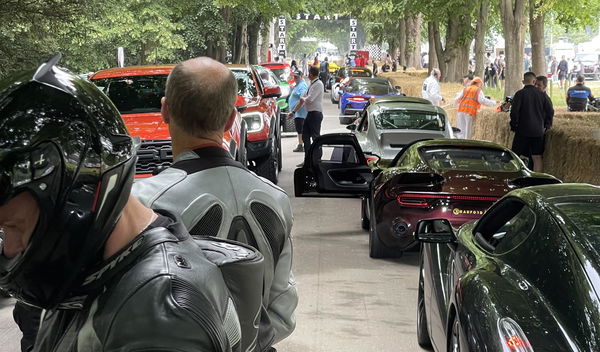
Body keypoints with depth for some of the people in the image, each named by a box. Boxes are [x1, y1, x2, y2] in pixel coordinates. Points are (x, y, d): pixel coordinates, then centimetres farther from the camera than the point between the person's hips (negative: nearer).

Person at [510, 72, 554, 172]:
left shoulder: (520, 94, -7)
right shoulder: (542, 94, 3)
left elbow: (514, 112, -13)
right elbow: (550, 111, 5)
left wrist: (514, 126, 0)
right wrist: (546, 125, 15)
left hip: (523, 130, -3)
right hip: (539, 131, 3)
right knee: (537, 158, 6)